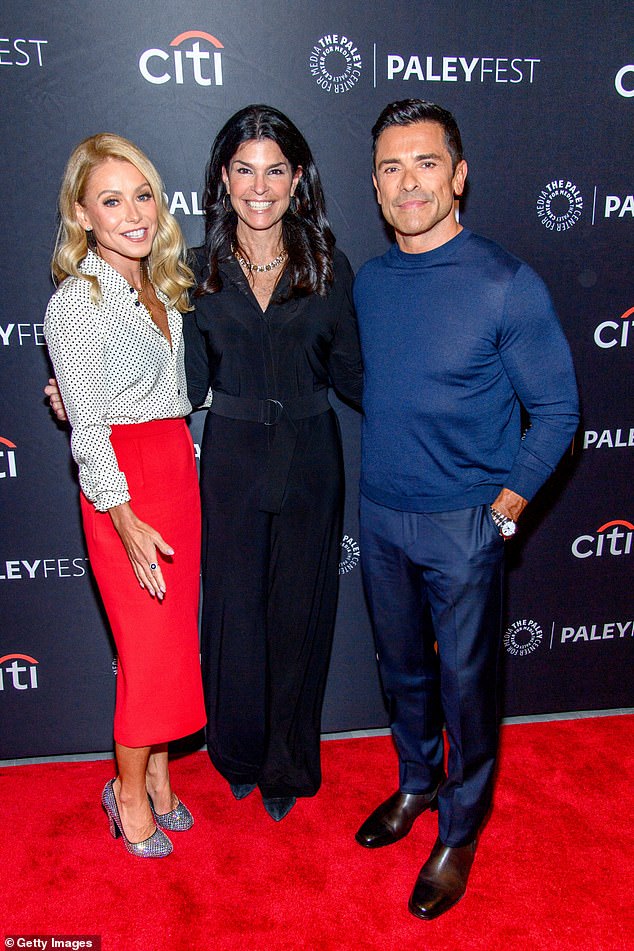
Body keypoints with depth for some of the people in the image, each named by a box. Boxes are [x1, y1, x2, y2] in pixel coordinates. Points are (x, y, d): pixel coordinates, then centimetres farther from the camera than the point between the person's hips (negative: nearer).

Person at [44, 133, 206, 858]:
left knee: (175, 632, 13)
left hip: (177, 466, 7)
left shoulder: (157, 286, 10)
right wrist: (125, 520, -16)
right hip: (123, 484, -7)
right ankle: (129, 791, 24)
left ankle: (158, 774, 32)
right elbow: (86, 426, -14)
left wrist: (187, 461, 11)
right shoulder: (75, 303, -12)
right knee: (150, 644, 1)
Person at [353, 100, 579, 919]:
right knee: (402, 666, 20)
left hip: (463, 522, -5)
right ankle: (416, 783, 45)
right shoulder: (369, 282, 3)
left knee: (465, 680, 10)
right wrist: (382, 468, 8)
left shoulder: (507, 285, -14)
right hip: (379, 515, 5)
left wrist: (504, 506, -12)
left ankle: (460, 829, 33)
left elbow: (556, 410, -9)